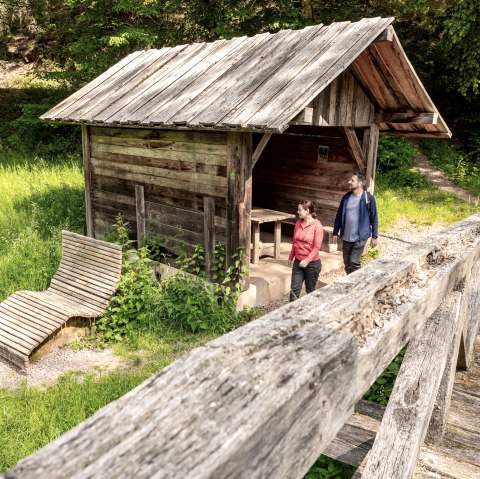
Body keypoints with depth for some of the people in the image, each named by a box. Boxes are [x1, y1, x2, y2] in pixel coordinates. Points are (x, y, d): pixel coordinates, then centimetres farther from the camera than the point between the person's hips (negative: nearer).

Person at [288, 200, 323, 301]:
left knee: (310, 290, 11)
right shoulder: (298, 224, 4)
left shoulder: (317, 226, -14)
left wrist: (307, 260, -23)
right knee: (294, 289, 0)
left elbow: (317, 246, -17)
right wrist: (291, 257, 19)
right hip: (298, 262, 5)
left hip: (312, 264, -5)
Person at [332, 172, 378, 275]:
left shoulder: (368, 198, -11)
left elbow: (374, 218, -6)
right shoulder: (346, 197, 3)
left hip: (360, 237, -5)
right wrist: (335, 233, 9)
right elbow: (339, 215, 10)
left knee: (354, 262, -6)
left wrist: (374, 236, -6)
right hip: (346, 237, 5)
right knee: (347, 262, 12)